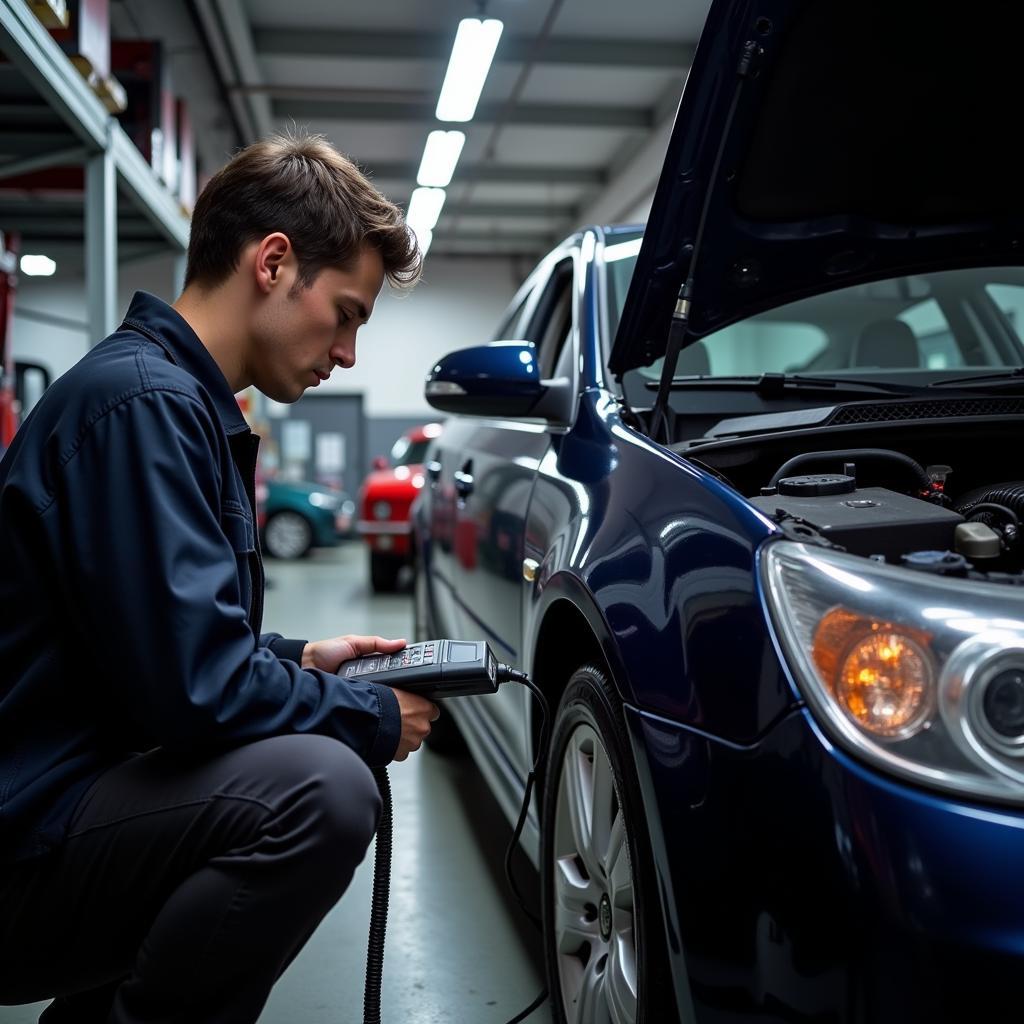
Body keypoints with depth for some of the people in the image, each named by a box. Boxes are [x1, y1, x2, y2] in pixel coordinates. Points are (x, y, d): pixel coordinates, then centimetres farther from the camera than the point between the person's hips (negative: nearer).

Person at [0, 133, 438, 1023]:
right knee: (323, 789, -29)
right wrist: (374, 717, -10)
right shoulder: (141, 399, -19)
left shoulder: (182, 400, 14)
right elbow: (190, 685, -25)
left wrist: (298, 661, 12)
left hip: (74, 794, 11)